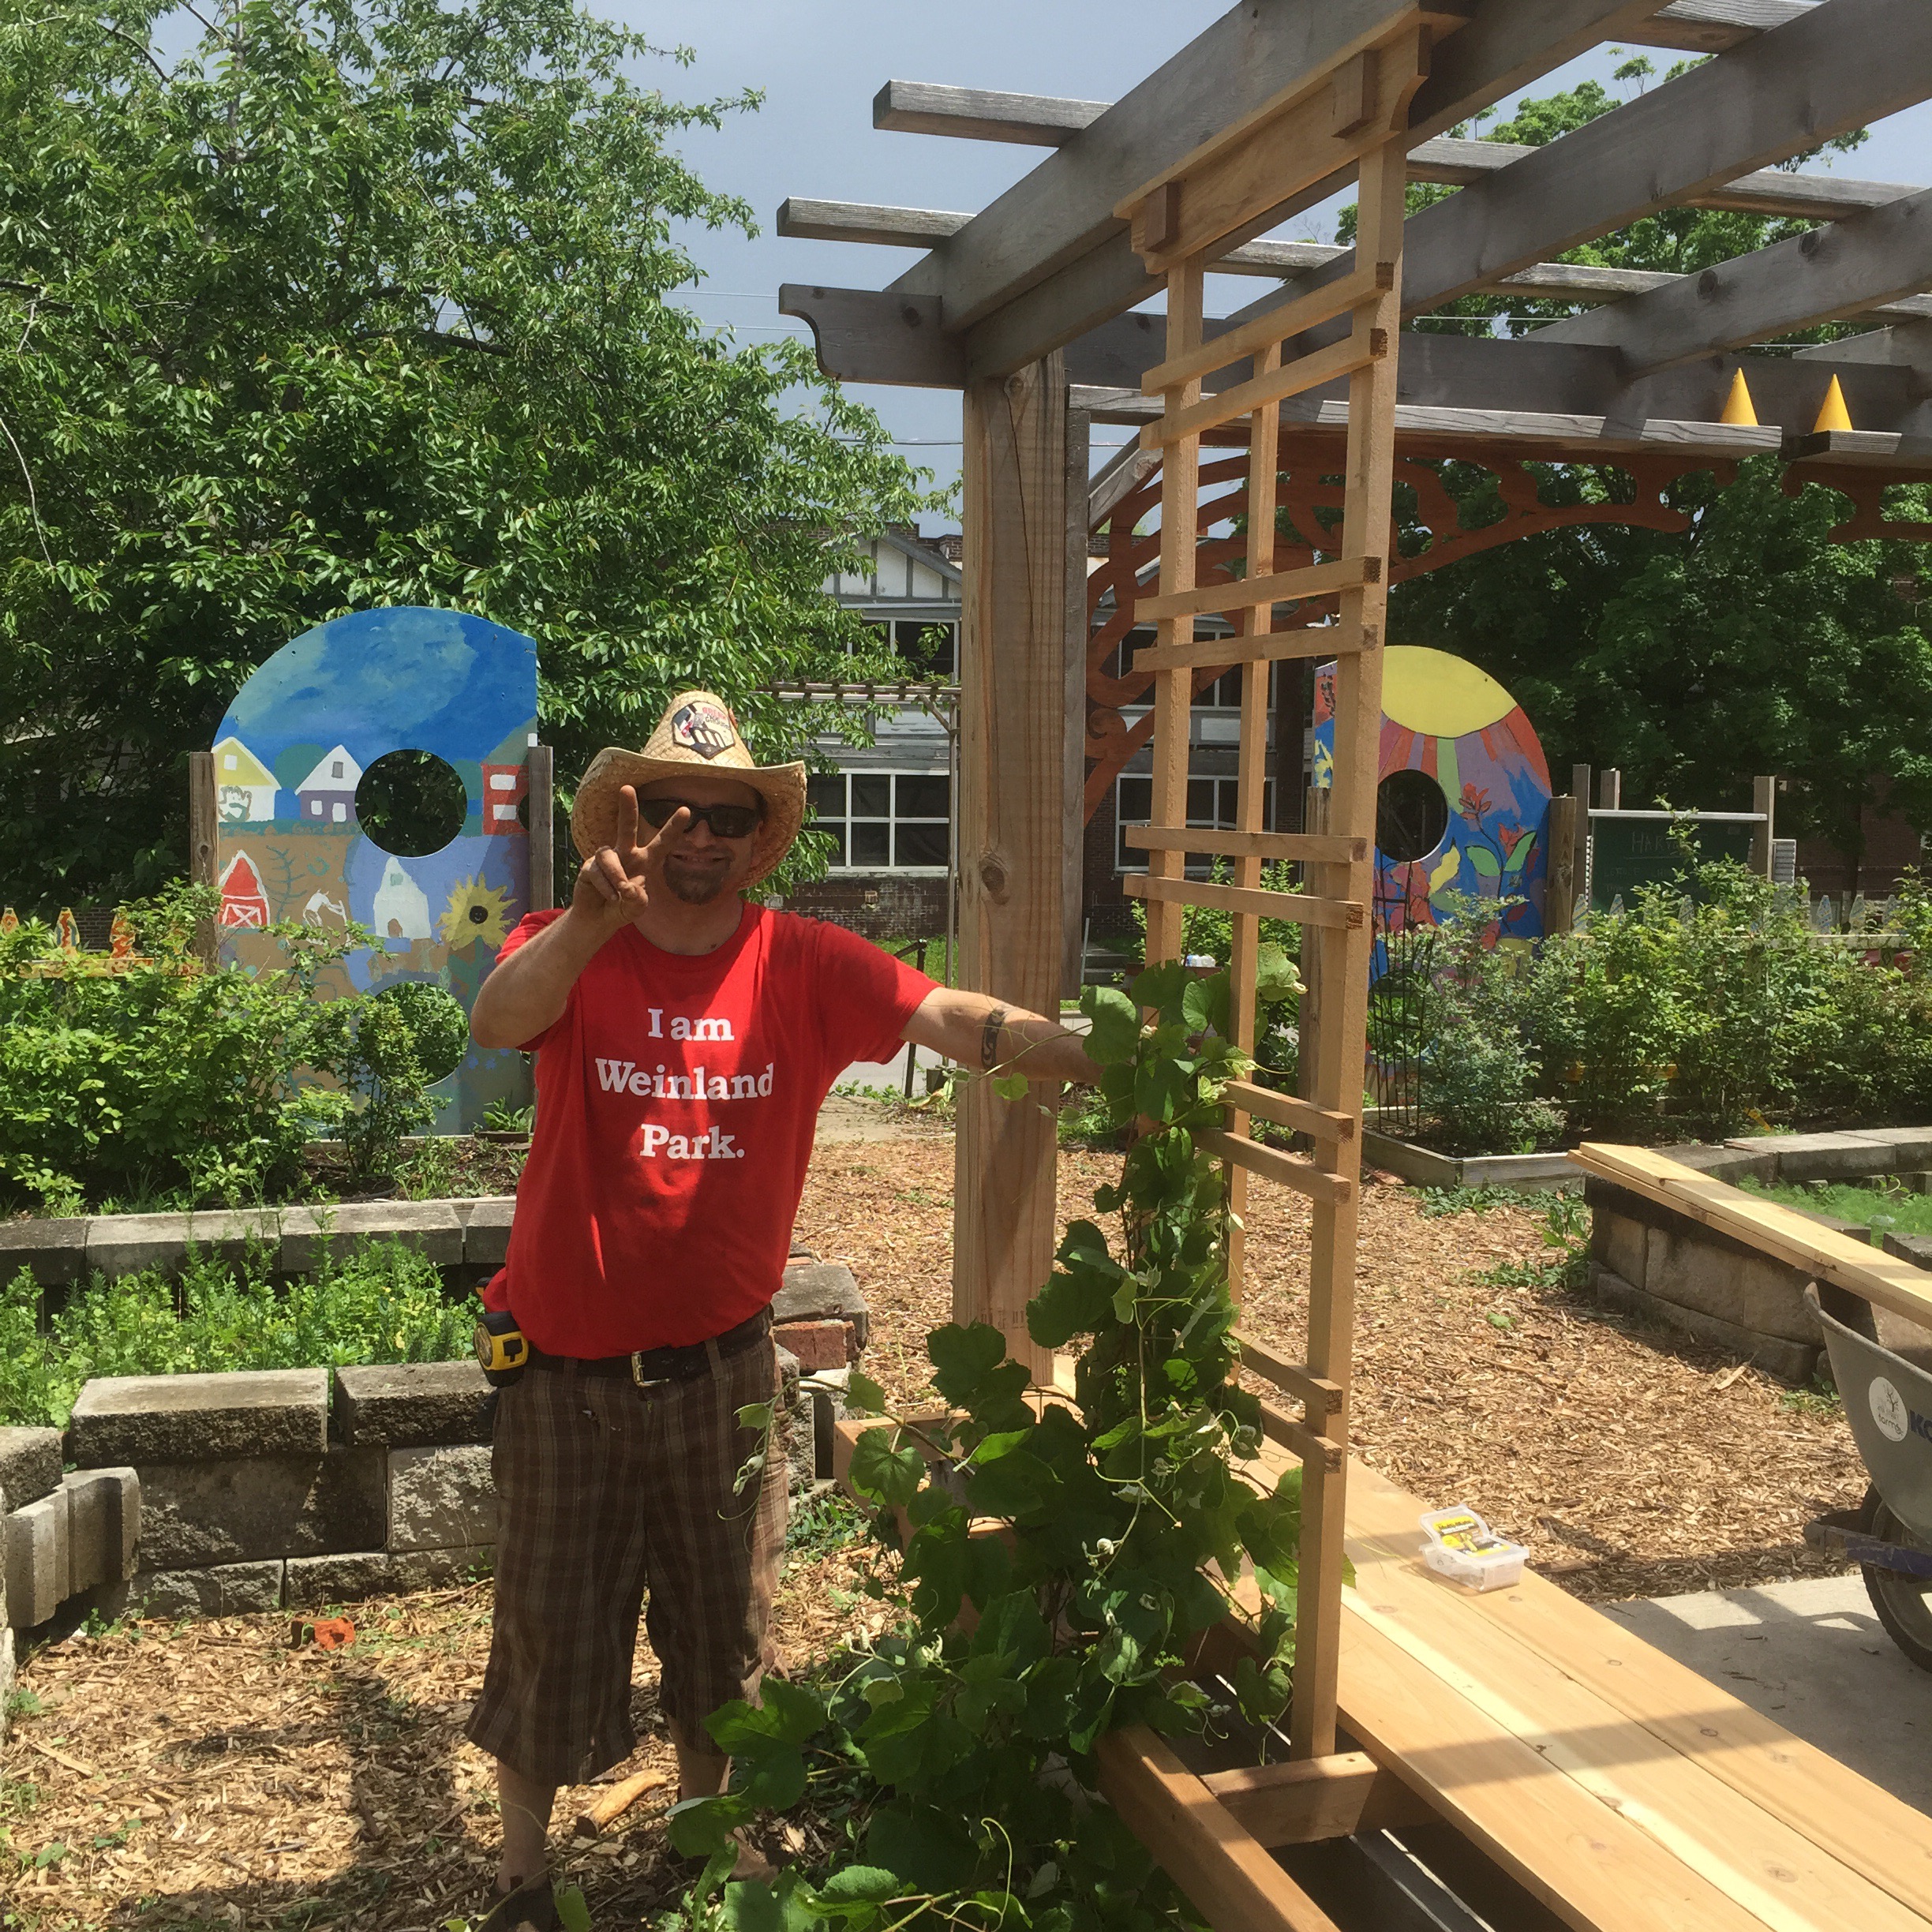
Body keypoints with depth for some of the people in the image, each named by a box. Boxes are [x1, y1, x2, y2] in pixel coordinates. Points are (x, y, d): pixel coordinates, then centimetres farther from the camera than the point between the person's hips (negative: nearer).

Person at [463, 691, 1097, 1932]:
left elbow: (962, 1021, -20)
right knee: (550, 1637, 14)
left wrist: (1107, 1063, -36)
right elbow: (497, 1024, -30)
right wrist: (595, 918, -49)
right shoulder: (573, 951, -9)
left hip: (720, 1367, 2)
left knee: (723, 1639, 19)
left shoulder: (802, 965, -7)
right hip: (569, 1373, -1)